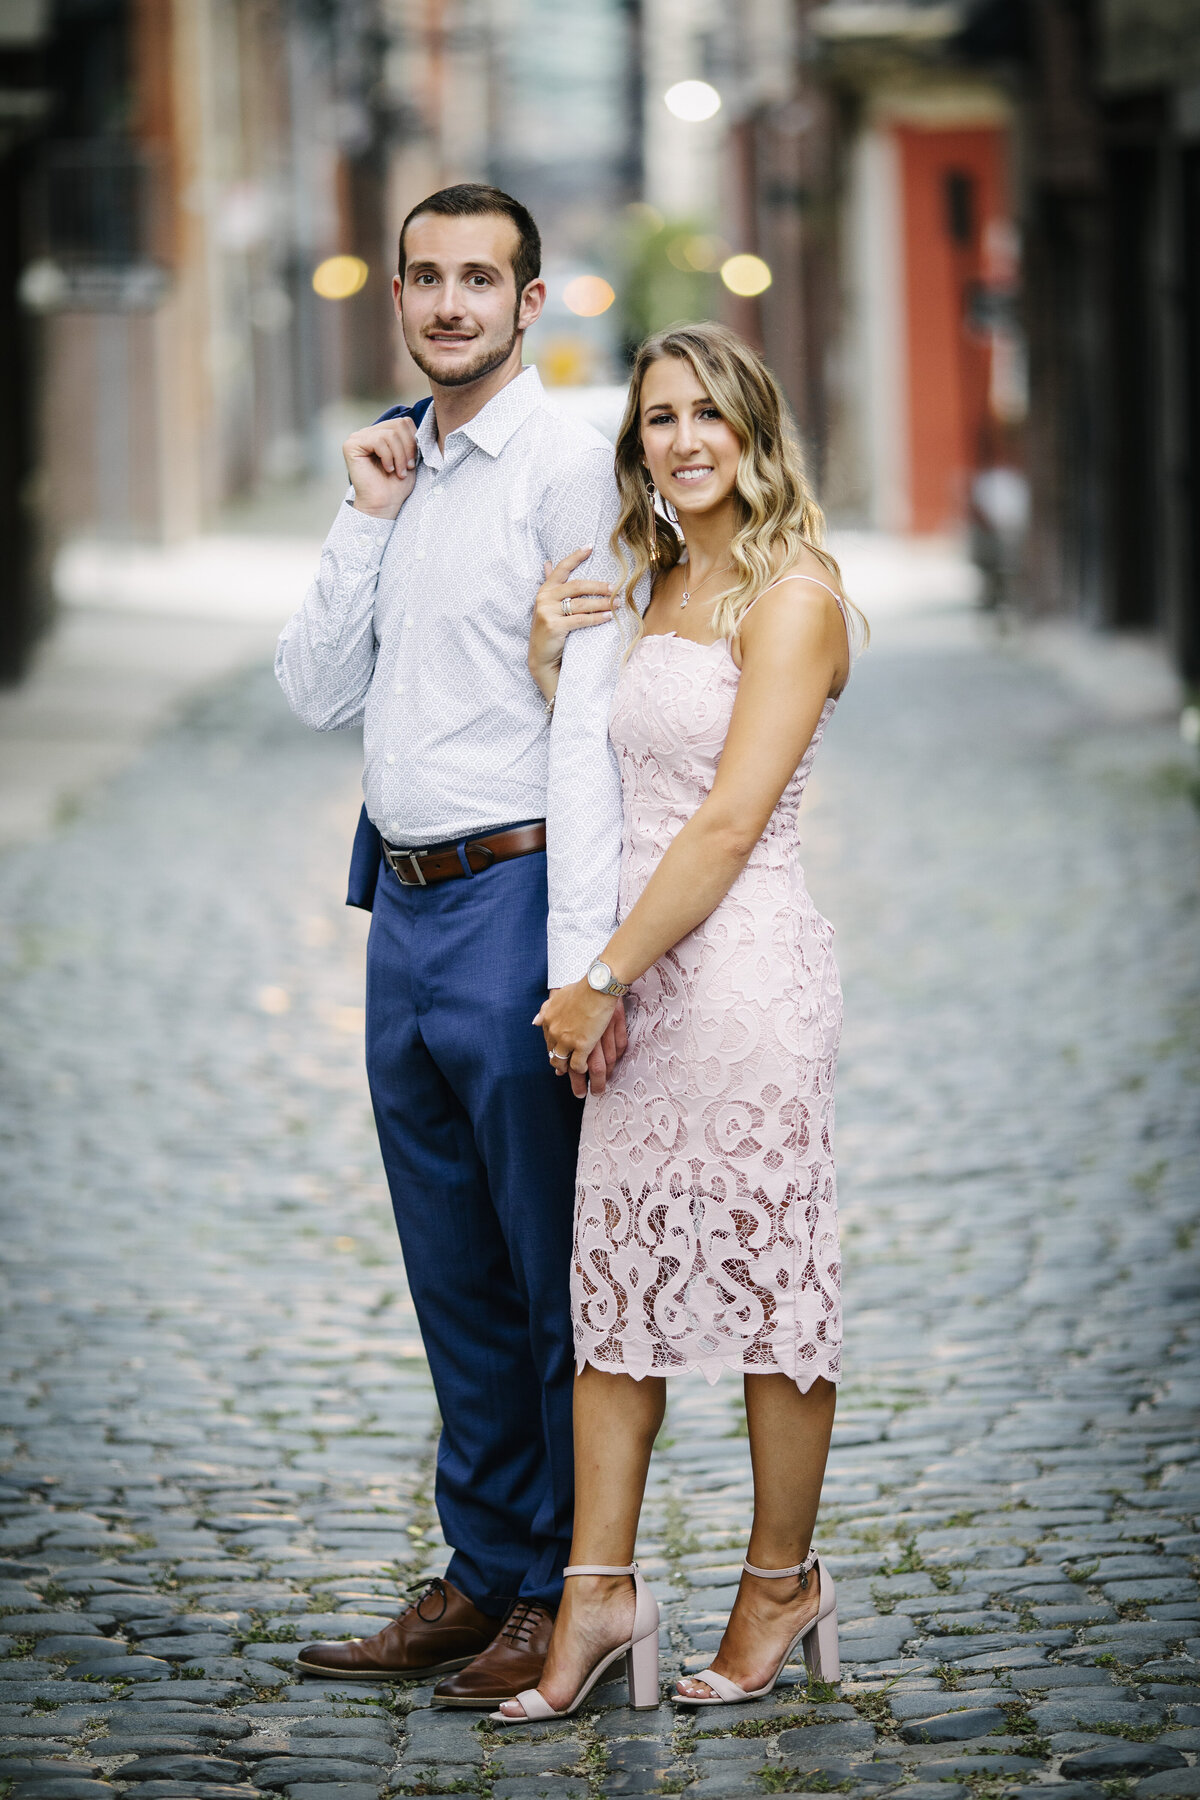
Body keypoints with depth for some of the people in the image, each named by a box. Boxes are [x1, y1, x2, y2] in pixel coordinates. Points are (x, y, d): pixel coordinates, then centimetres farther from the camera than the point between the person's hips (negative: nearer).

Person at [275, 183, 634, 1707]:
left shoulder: (565, 464, -9)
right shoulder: (402, 468, 14)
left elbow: (588, 723, -15)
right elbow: (317, 694, 11)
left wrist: (581, 963, -21)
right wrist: (365, 517, -1)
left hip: (514, 894, -8)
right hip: (403, 908, 8)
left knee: (557, 1275, 0)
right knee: (454, 1279, 14)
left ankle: (573, 1597, 8)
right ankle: (485, 1574, 22)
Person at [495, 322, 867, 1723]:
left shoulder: (791, 596, -10)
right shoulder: (654, 588, 15)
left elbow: (729, 823, -15)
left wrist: (604, 980, -15)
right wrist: (544, 661, 2)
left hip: (743, 968, -8)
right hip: (636, 974, 8)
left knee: (766, 1278, 2)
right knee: (612, 1279, 5)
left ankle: (781, 1585, 14)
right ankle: (598, 1593, 8)